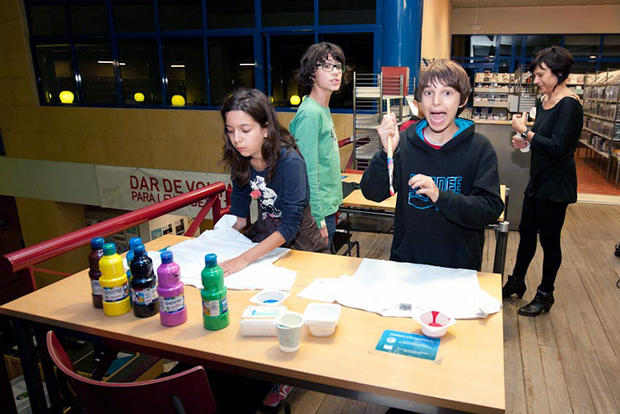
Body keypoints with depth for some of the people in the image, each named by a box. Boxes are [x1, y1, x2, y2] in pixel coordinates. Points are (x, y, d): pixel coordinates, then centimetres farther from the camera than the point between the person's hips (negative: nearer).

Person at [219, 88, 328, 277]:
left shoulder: (290, 162, -26)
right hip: (263, 232, 4)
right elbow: (238, 215, 4)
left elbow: (290, 226, -27)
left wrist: (245, 258, -33)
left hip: (298, 239, -4)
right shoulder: (240, 159, -6)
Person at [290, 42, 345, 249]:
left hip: (327, 207, 9)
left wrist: (331, 206, 19)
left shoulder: (324, 110, 9)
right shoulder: (310, 114, -19)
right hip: (318, 211, -9)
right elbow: (308, 173, -22)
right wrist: (318, 220, -21)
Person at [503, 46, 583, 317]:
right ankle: (516, 283, 33)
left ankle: (545, 294, 22)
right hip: (538, 180, 8)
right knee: (526, 233, 16)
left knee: (549, 239, 4)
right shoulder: (543, 101, 9)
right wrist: (526, 142, 1)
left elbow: (558, 147, -23)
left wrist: (525, 131, -20)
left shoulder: (569, 104, -17)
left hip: (556, 185, -8)